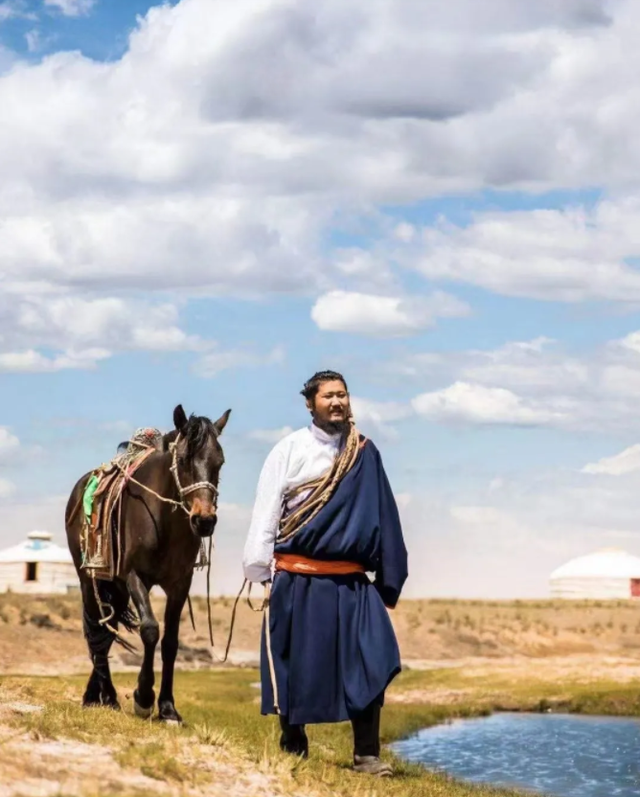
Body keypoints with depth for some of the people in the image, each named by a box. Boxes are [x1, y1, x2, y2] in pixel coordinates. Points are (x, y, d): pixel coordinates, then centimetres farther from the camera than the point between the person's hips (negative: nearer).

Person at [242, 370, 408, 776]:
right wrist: (259, 569, -7)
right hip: (298, 580, -2)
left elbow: (383, 516, 8)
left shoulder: (365, 454, 6)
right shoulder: (290, 450, 0)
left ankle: (367, 754, -4)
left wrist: (389, 576, 6)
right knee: (297, 665, 6)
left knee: (370, 662, -8)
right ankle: (293, 745, 22)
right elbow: (266, 512, -2)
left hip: (353, 582, 2)